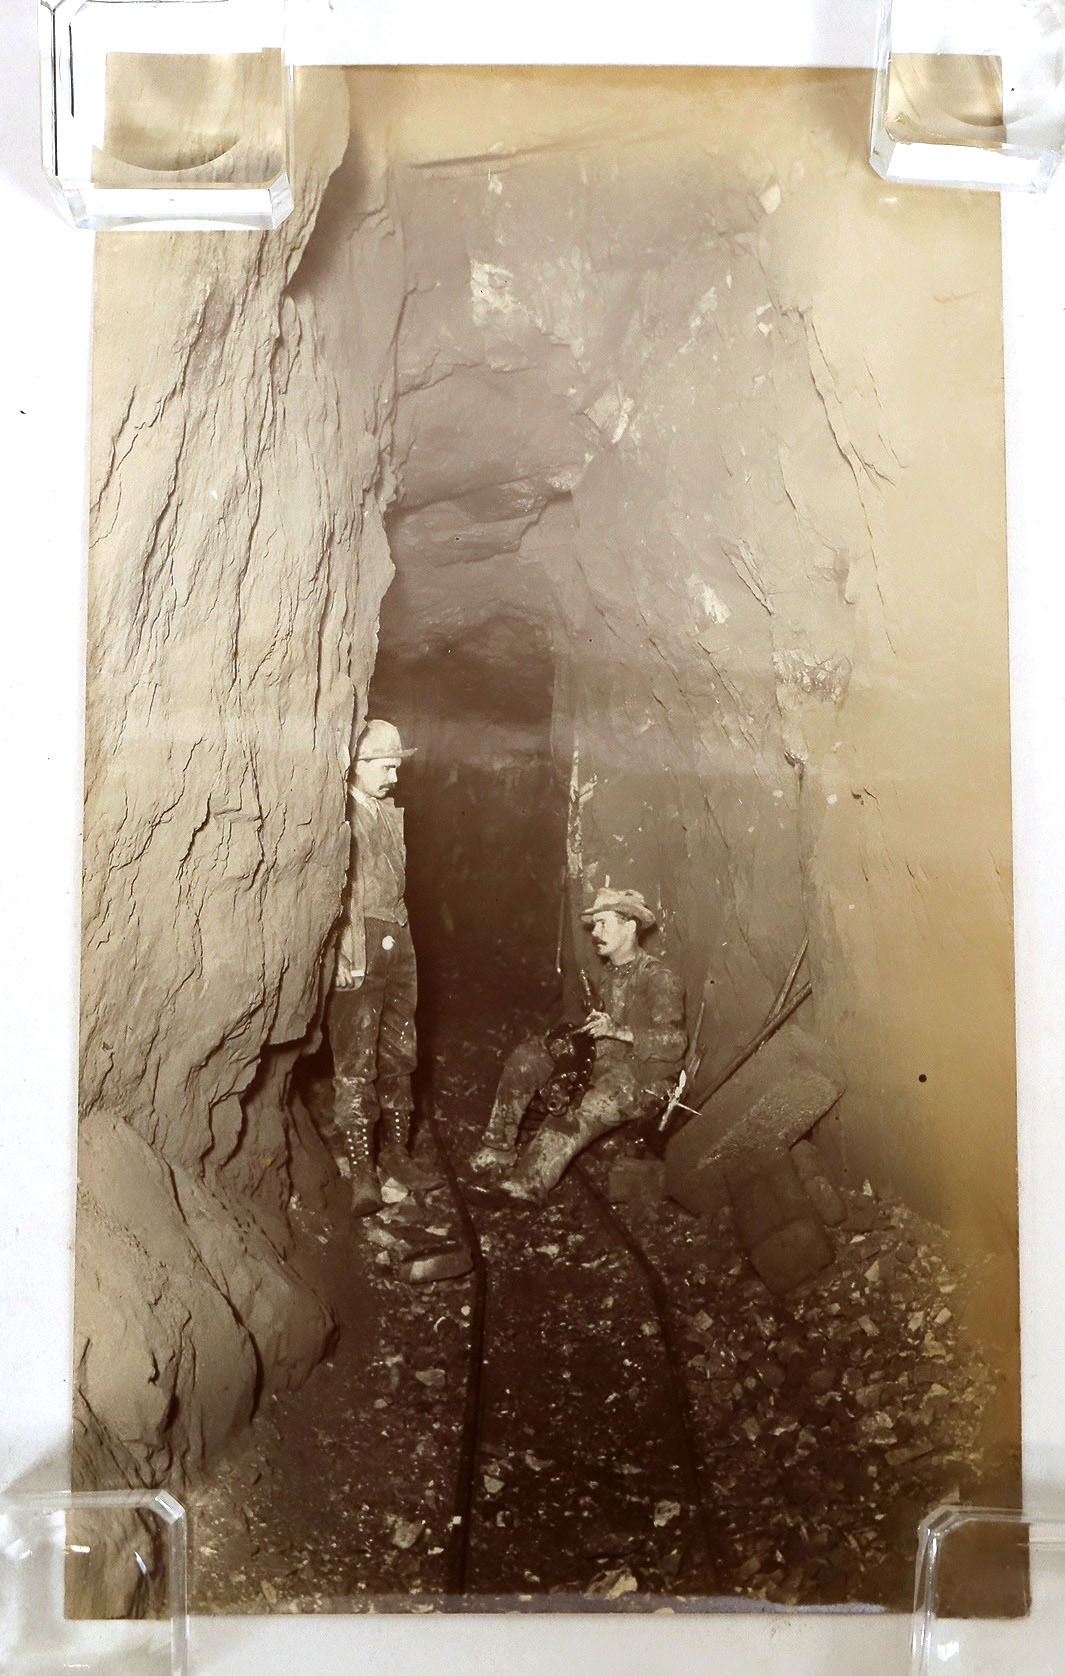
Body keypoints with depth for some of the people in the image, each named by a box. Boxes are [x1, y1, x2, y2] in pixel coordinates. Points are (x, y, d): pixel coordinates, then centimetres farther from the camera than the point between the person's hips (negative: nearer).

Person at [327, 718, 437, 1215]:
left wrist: (400, 939, 14)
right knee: (355, 1062, -3)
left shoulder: (391, 812, 16)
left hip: (398, 944, 8)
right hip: (359, 944, -7)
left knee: (399, 1055, 12)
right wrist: (347, 952, -18)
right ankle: (361, 1170, 3)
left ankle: (395, 1150, 24)